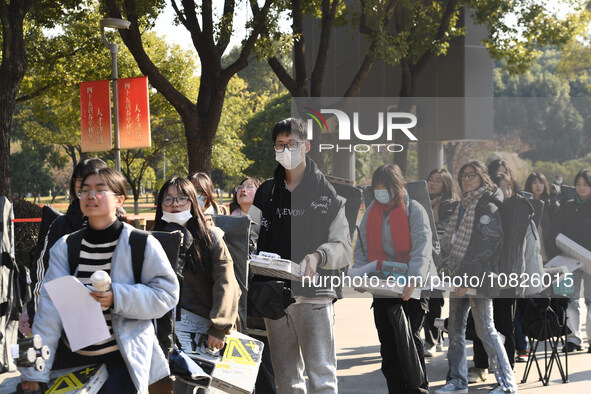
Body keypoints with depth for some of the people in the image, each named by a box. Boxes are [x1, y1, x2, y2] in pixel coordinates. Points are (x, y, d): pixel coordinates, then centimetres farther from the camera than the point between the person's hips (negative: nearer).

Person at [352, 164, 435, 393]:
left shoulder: (414, 210, -7)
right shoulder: (371, 212, 11)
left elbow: (422, 248, -18)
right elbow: (362, 249, 14)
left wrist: (413, 279, -34)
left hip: (413, 287, -6)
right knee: (388, 344, 6)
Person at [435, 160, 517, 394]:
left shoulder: (488, 207, -9)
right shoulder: (462, 206, 17)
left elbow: (486, 248, -16)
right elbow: (450, 240, 22)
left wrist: (470, 279, -20)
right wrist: (449, 269, 11)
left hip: (478, 278, -8)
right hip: (459, 277, 8)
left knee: (485, 329, -9)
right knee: (455, 328, 9)